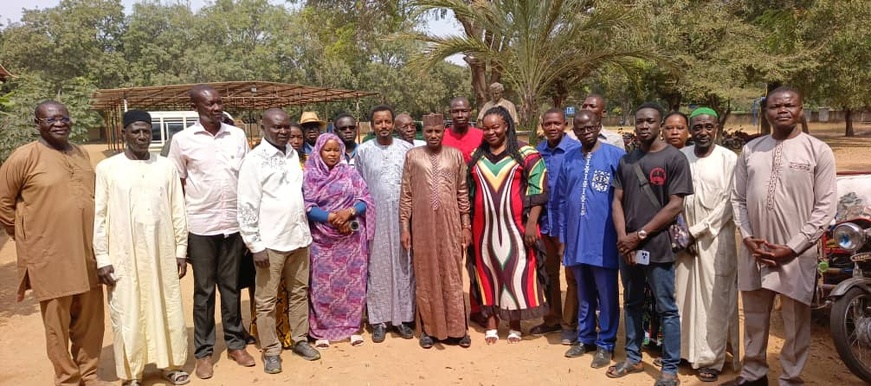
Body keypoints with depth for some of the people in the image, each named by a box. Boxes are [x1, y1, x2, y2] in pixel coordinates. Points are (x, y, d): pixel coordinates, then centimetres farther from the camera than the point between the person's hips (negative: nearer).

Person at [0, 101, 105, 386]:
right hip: (50, 258, -5)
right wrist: (28, 237, 1)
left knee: (90, 323, 14)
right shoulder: (24, 157, -8)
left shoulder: (81, 154, 9)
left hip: (87, 254, 5)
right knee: (58, 326, 8)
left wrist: (91, 239, 14)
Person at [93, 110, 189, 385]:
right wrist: (102, 258, -5)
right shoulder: (107, 168, -2)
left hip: (162, 253, 2)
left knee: (168, 310, 10)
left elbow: (178, 212, 5)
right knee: (127, 315, 6)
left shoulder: (166, 166, 3)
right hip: (124, 256, -2)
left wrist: (181, 250, 5)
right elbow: (99, 216, -2)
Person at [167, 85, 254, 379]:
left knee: (231, 287, 13)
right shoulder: (182, 140, -3)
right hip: (200, 226, -2)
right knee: (204, 291, 9)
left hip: (234, 224, 2)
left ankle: (235, 343, 26)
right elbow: (176, 186, 2)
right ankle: (204, 352, 21)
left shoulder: (237, 135, 3)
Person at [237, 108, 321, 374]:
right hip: (271, 242, -6)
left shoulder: (293, 154, 8)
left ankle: (300, 340, 31)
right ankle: (271, 351, 20)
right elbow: (247, 207, -13)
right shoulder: (255, 160, -10)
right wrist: (256, 245, -15)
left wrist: (305, 229, 13)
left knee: (299, 293, 16)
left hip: (299, 237, 6)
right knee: (266, 300, 7)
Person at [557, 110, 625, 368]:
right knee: (583, 294, 17)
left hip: (604, 240, -4)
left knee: (607, 296, 7)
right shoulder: (569, 159, 7)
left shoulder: (616, 156, -6)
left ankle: (605, 344, 20)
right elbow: (560, 200, 9)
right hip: (576, 240, 4)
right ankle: (585, 338, 31)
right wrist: (561, 237, 8)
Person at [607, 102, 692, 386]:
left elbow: (675, 206, -11)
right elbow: (617, 201, 7)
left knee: (666, 309, 4)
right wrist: (623, 238, -7)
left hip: (658, 247, -5)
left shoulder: (674, 158, -6)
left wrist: (640, 235, -12)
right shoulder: (626, 160, 10)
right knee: (632, 304, 15)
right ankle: (633, 358, 28)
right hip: (627, 247, 5)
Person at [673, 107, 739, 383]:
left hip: (715, 239, -3)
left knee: (714, 300, 0)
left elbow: (729, 203, -8)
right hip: (684, 238, 3)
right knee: (684, 296, 8)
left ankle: (712, 358, 10)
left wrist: (698, 231, -10)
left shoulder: (729, 159, -4)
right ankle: (685, 350, 21)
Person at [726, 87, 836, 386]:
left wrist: (792, 247, -12)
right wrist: (748, 238, -5)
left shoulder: (818, 150, -3)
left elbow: (826, 206, -6)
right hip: (754, 251, 3)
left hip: (797, 254, -3)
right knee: (754, 319, 16)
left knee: (796, 324, 8)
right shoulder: (750, 150, 7)